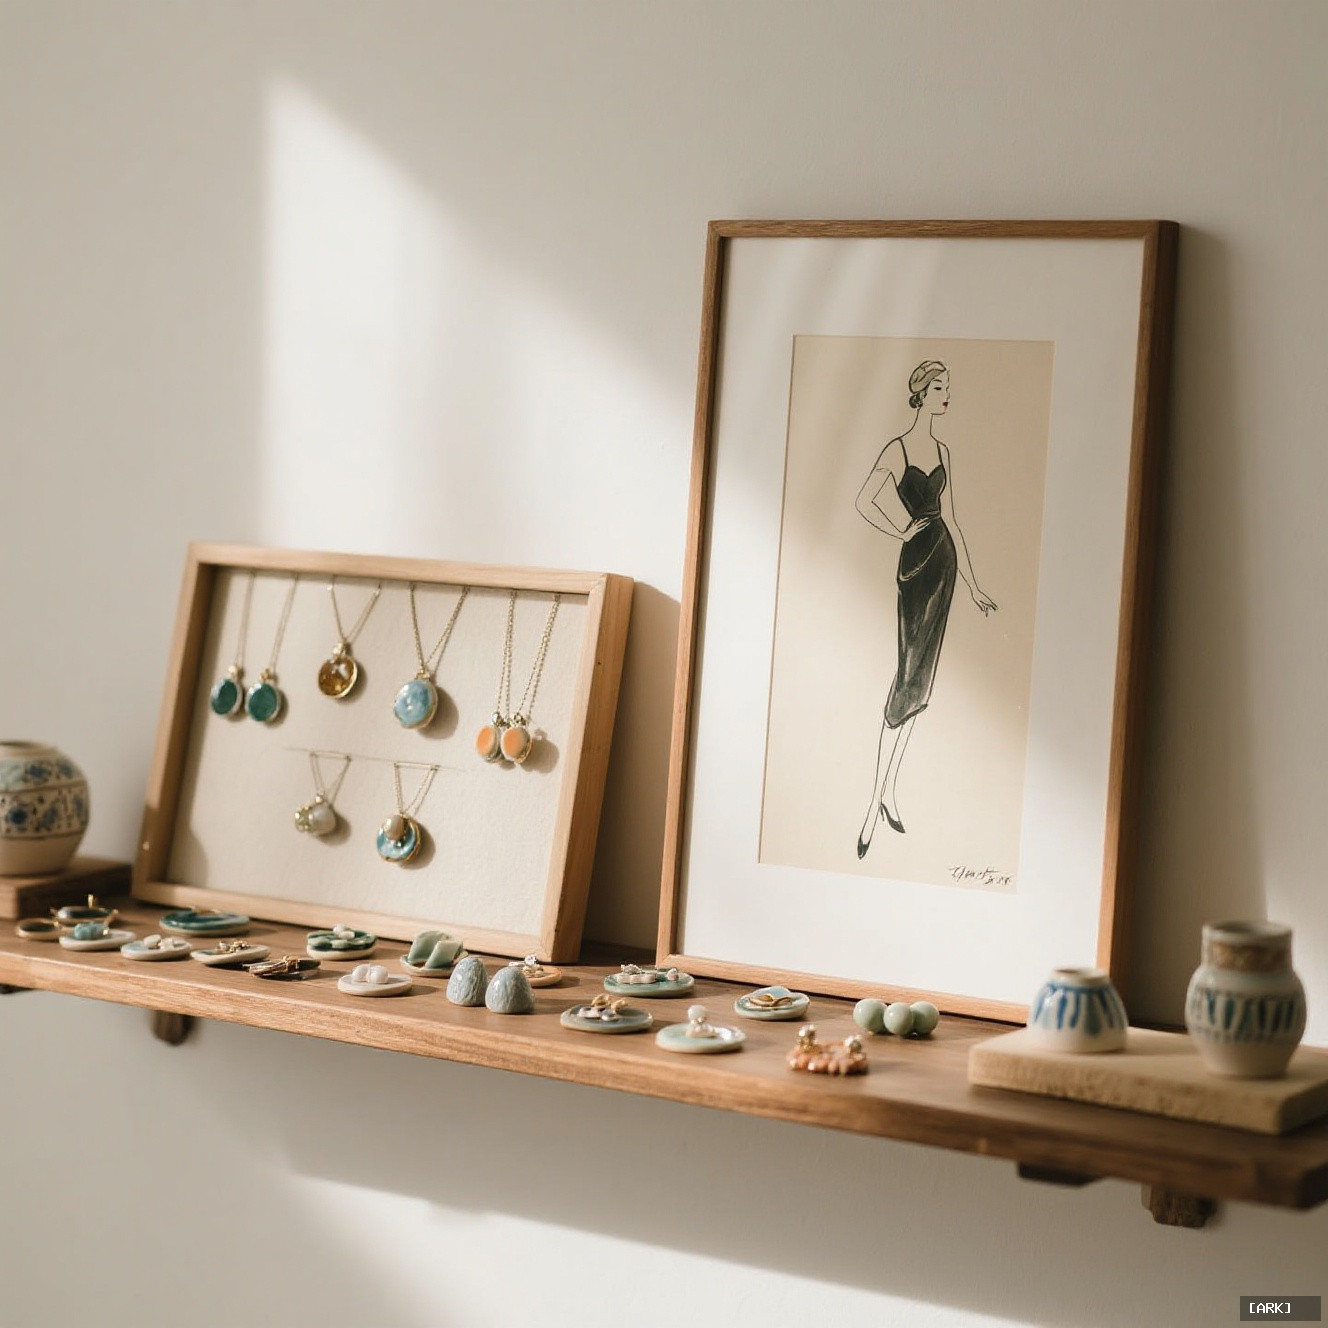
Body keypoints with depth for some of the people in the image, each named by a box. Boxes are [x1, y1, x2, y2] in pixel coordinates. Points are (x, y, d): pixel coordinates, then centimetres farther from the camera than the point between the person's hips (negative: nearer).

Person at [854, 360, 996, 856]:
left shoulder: (943, 452, 15)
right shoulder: (897, 448, -7)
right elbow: (864, 502, -20)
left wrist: (974, 585, 18)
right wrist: (904, 530, -8)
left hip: (943, 562, 7)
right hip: (913, 563, -7)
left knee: (919, 682, 8)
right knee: (906, 677, -9)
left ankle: (889, 793, 15)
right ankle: (877, 802, -6)